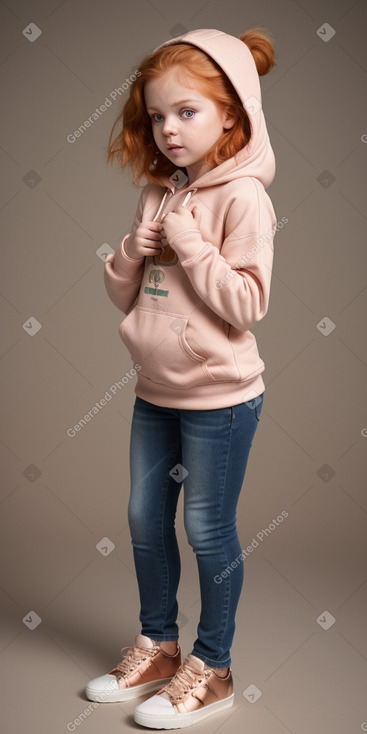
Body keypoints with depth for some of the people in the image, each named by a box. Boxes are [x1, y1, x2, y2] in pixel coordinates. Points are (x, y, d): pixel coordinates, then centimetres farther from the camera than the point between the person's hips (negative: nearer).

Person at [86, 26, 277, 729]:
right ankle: (158, 644, 36)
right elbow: (123, 295, 11)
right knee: (146, 519, 16)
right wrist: (132, 251, -7)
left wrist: (191, 246, -21)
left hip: (219, 396, -7)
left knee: (207, 529, 4)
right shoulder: (158, 195, 8)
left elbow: (247, 303, -20)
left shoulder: (242, 197, -13)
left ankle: (212, 668, 22)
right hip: (156, 391, 8)